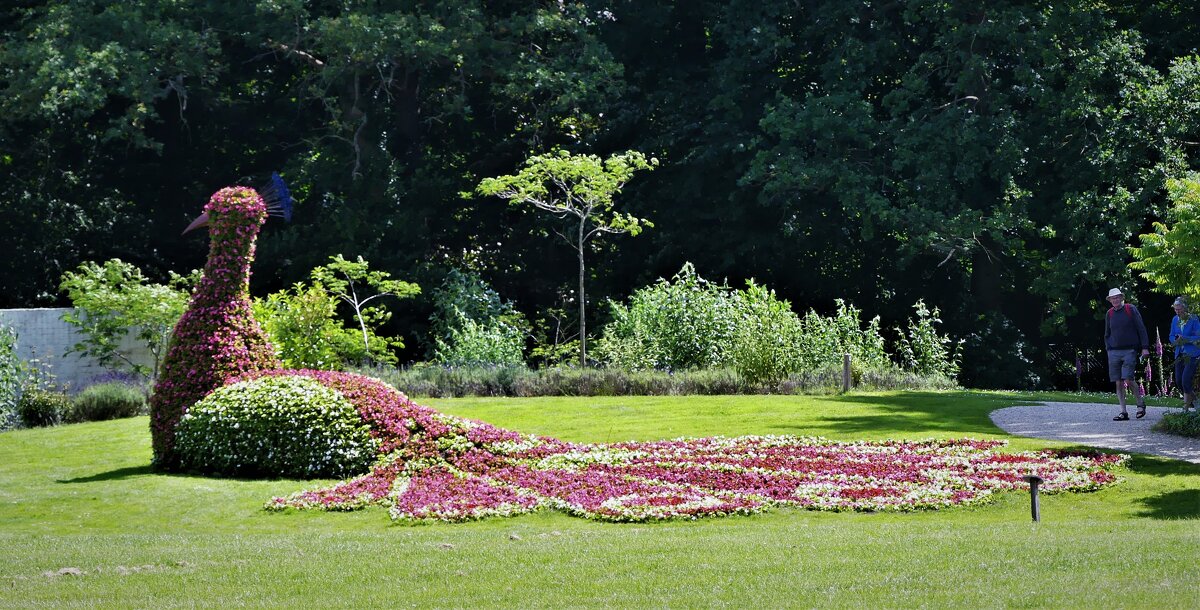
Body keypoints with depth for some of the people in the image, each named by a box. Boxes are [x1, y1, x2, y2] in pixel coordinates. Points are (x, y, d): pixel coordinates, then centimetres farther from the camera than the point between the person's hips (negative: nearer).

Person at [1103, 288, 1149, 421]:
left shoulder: (1131, 310, 0)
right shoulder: (1109, 314, 12)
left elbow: (1141, 329, 0)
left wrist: (1145, 347, -6)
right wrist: (1108, 349, 8)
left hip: (1129, 350, -4)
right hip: (1114, 352, 4)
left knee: (1128, 380, -14)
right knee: (1119, 383, 1)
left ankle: (1140, 403, 9)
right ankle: (1123, 412, 3)